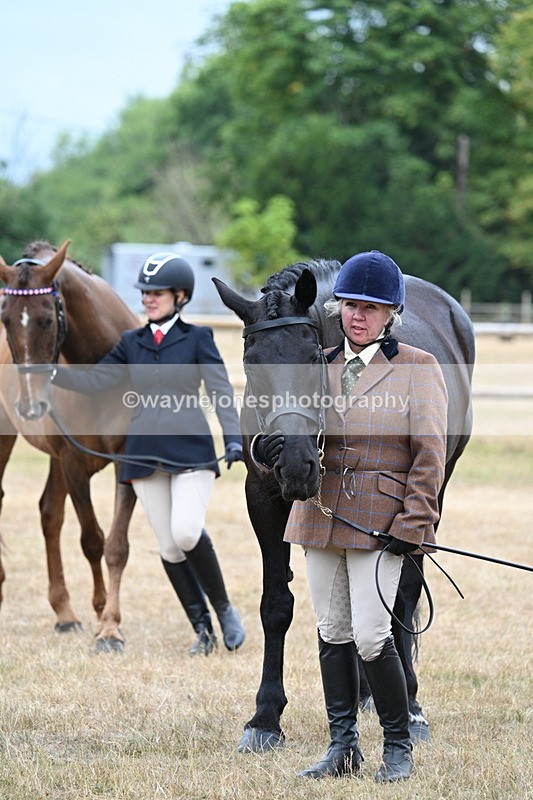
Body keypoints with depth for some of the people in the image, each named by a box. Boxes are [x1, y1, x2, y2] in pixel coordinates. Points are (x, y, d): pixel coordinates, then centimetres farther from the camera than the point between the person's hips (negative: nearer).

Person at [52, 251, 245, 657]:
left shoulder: (198, 338, 1)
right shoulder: (132, 343, 11)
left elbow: (221, 392, -6)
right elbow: (93, 381, 9)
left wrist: (234, 439, -20)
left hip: (191, 451, -4)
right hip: (146, 453, 4)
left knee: (187, 533, -22)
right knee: (169, 547, 3)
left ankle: (224, 608, 0)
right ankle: (203, 631, 13)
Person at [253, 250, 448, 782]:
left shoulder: (418, 368, -2)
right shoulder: (318, 366, 9)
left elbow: (430, 456, -4)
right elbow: (288, 431, 12)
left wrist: (413, 525, -11)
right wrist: (267, 449, -13)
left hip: (381, 521, -5)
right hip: (319, 515, 5)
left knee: (370, 637, -9)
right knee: (332, 634, 9)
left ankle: (398, 747, 8)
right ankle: (342, 747, 18)